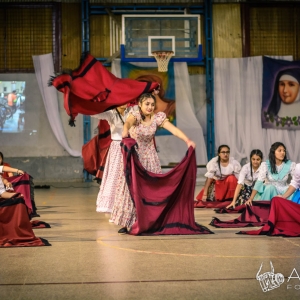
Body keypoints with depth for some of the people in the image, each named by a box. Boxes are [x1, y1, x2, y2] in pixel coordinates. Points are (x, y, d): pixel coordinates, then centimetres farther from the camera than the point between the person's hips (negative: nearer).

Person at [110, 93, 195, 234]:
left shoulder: (157, 118, -6)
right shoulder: (135, 115, -14)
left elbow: (173, 129, -17)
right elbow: (128, 122, -38)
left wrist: (187, 140, -31)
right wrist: (125, 131, -60)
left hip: (149, 158, 3)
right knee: (130, 188, -2)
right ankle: (125, 224, 3)